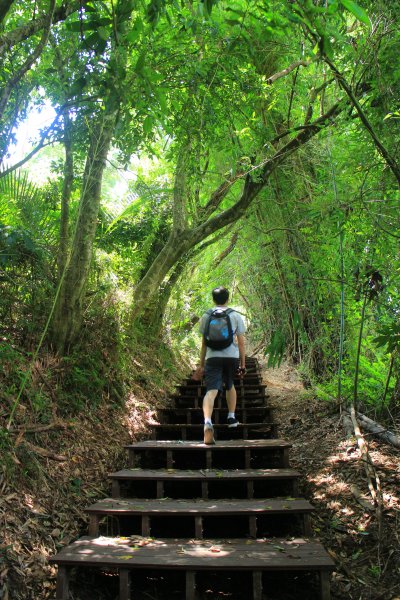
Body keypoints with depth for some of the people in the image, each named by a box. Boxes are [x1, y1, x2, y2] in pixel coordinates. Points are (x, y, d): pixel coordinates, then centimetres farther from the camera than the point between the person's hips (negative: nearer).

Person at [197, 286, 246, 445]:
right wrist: (243, 364, 12)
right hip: (232, 357, 1)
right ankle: (231, 418, 32)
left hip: (213, 357, -1)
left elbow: (204, 343, 9)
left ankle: (208, 422, -34)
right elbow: (241, 343, 5)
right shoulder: (236, 316, 6)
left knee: (211, 391, -11)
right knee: (230, 386, 27)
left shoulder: (206, 316, 8)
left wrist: (201, 364, 16)